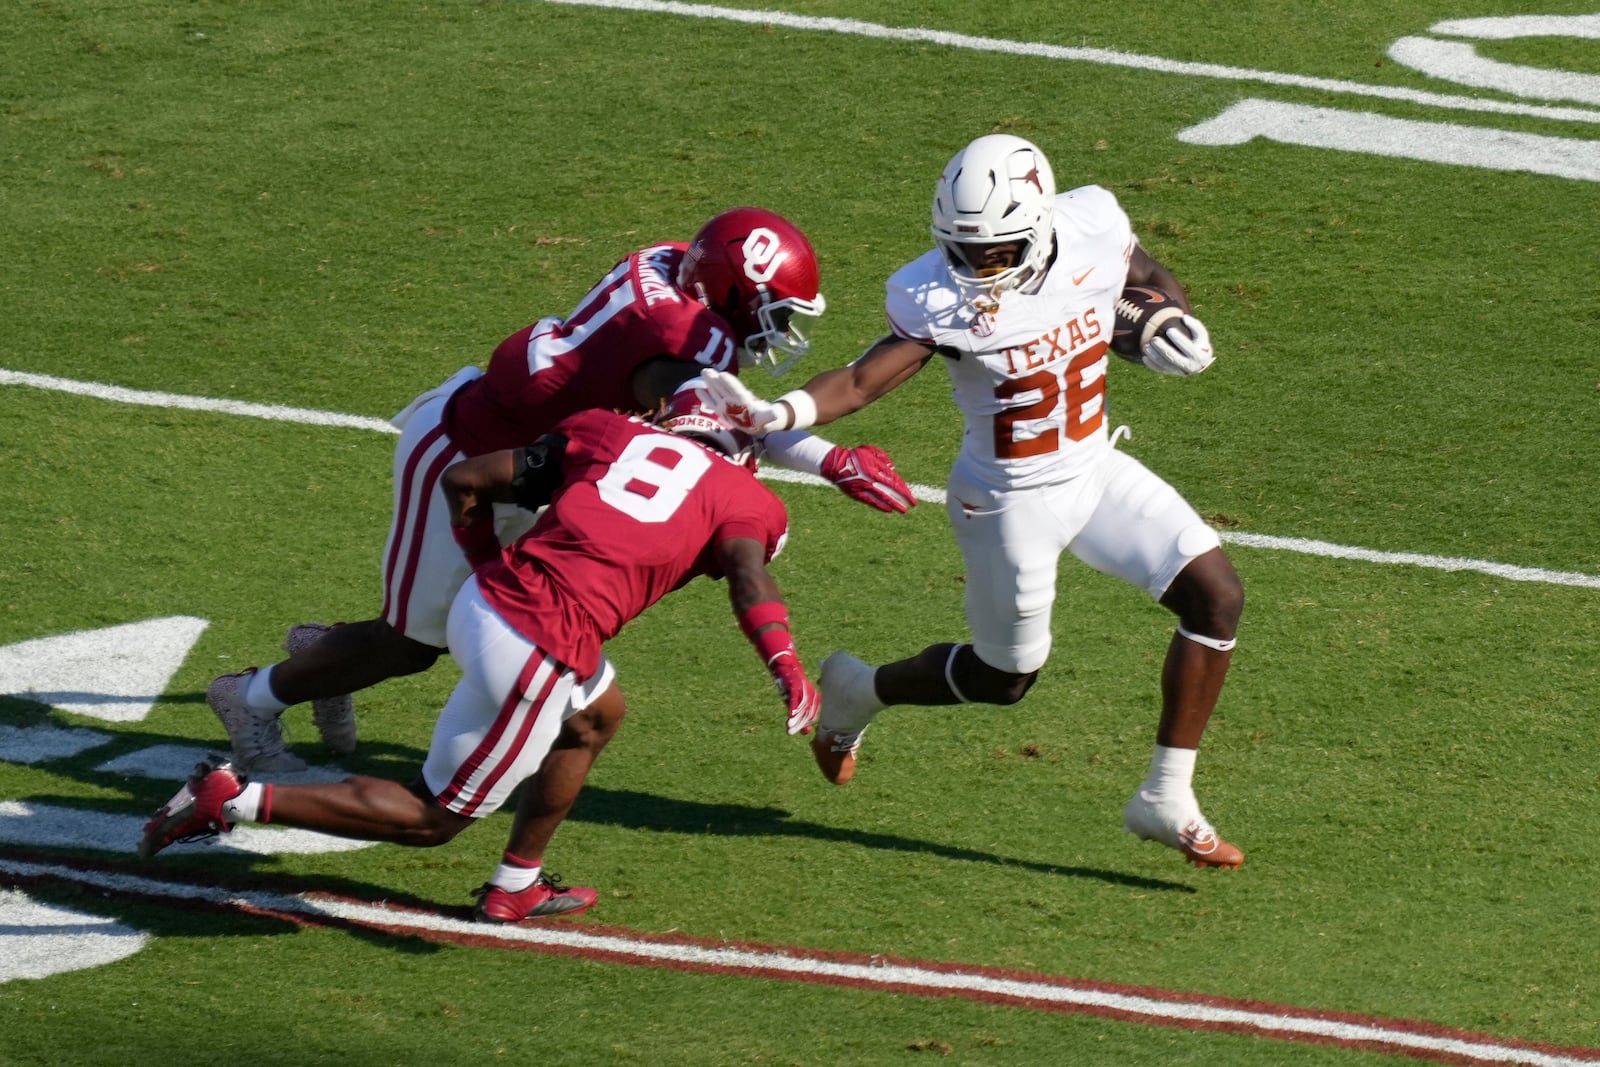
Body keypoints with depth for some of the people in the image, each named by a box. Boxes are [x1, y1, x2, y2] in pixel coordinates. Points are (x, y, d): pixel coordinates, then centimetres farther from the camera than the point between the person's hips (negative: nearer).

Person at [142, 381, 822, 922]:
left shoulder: (611, 434, 18)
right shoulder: (744, 501, 7)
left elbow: (465, 480, 14)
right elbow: (749, 576, -16)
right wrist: (788, 670, -27)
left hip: (480, 603, 6)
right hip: (532, 658, -6)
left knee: (598, 715, 33)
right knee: (432, 820, 11)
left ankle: (516, 887, 34)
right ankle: (238, 800, 0)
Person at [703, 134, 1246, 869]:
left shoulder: (1092, 231, -13)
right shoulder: (941, 297, -25)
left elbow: (1151, 279, 9)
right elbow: (864, 380, -32)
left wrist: (1169, 322, -12)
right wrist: (777, 414, -49)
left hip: (1096, 471, 5)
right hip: (1010, 499, -5)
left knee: (1216, 596, -7)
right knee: (1005, 678, 11)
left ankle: (1166, 799, 2)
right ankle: (859, 691, 40)